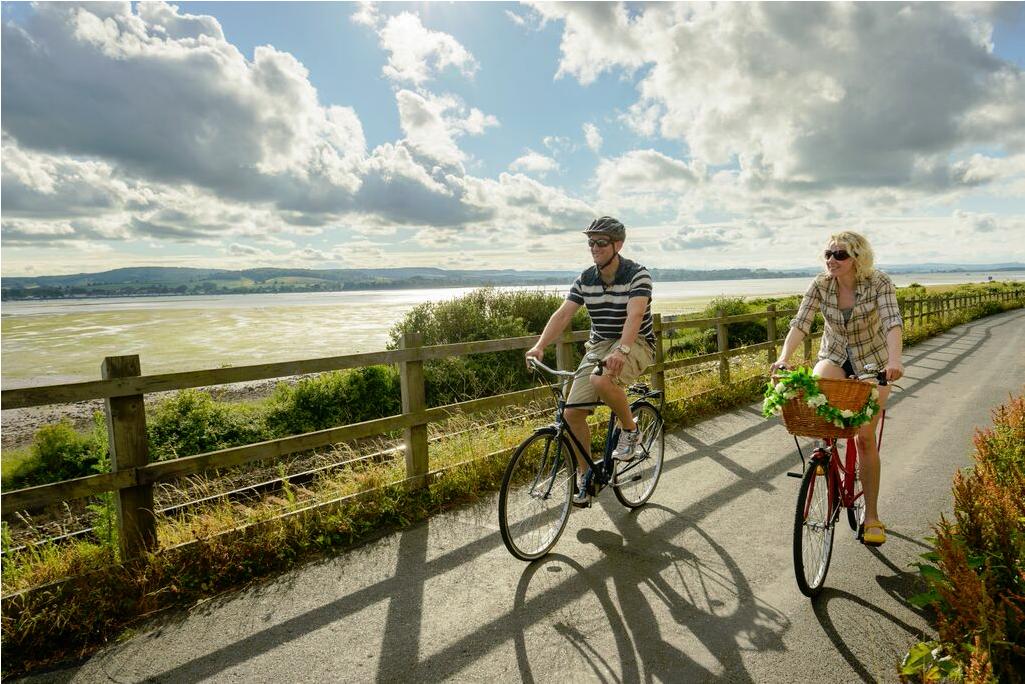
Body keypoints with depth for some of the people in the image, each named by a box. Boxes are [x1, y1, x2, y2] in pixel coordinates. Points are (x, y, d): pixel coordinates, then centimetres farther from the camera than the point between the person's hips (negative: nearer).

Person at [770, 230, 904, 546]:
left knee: (865, 437, -5)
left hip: (873, 362, -2)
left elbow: (893, 322, -33)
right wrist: (784, 357, -40)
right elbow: (800, 323, -23)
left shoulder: (879, 283, -19)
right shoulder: (820, 285, -12)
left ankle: (872, 516, 9)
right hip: (835, 356, 2)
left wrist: (894, 360, -51)